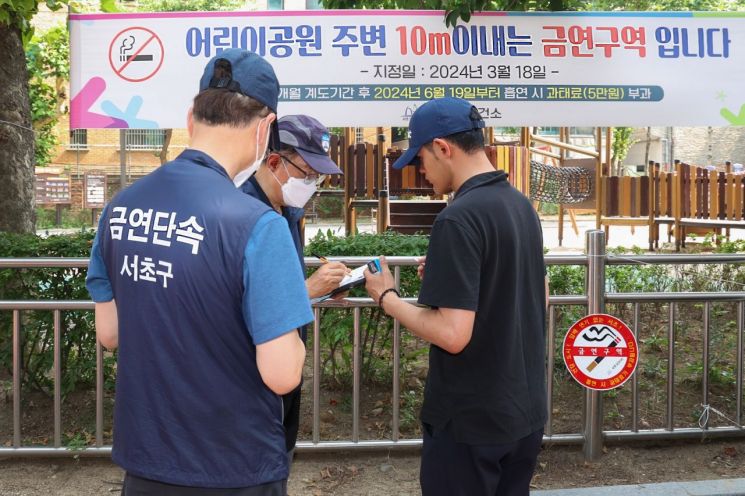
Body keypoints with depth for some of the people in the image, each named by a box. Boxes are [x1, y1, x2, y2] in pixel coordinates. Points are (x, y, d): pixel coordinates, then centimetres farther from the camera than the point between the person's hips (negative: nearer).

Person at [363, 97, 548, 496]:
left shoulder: (458, 219, -22)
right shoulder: (522, 205, 5)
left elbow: (453, 334, -26)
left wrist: (387, 298, -11)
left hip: (470, 421, -8)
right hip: (526, 410, 8)